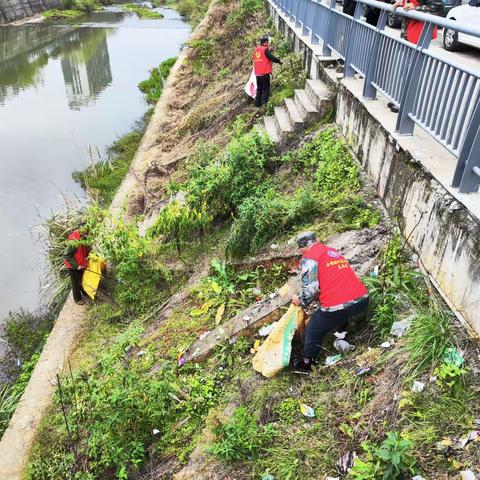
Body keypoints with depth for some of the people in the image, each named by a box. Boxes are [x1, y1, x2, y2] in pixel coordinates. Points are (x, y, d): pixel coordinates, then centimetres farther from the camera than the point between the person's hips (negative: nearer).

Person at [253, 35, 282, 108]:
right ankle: (264, 103, -10)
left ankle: (258, 103, 17)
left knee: (259, 88, 15)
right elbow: (272, 58, -14)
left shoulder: (256, 50, 11)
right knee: (266, 88, -1)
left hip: (257, 73, 7)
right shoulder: (265, 50, -11)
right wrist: (279, 61, 1)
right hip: (265, 73, -7)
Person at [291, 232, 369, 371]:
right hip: (362, 301, 7)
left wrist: (301, 301, 10)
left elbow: (310, 287, -8)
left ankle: (306, 363, 29)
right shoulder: (333, 251, 22)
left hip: (336, 308, -7)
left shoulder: (309, 257, -1)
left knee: (313, 332, 17)